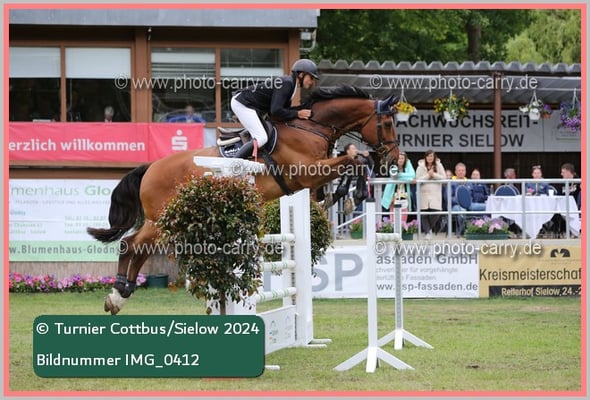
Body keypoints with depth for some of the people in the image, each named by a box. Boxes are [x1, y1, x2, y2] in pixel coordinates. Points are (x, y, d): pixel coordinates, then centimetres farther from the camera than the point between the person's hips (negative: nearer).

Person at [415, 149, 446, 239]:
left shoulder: (438, 166, 5)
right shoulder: (421, 167, 2)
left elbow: (444, 177, 0)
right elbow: (418, 180, -5)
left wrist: (434, 174, -11)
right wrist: (428, 175, -12)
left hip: (435, 194, 0)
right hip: (424, 194, 0)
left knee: (435, 213, -6)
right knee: (424, 215, -4)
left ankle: (430, 228, 18)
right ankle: (427, 232, 5)